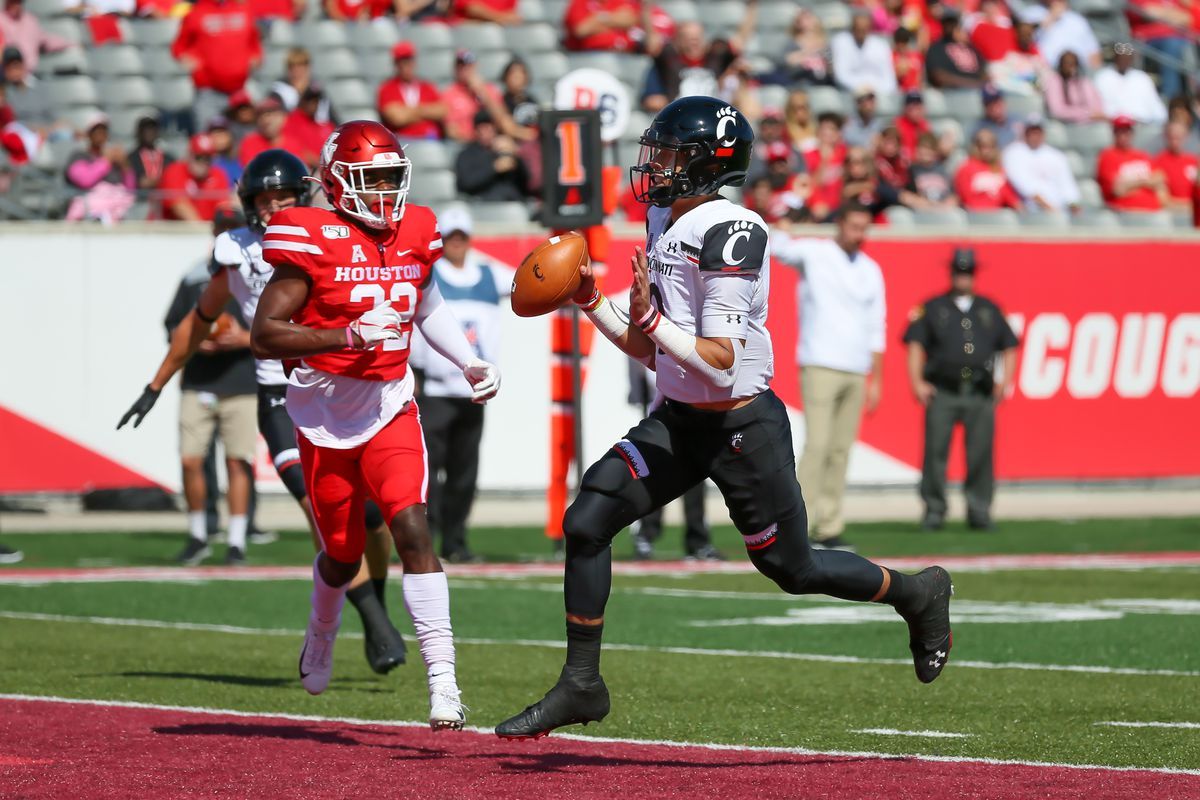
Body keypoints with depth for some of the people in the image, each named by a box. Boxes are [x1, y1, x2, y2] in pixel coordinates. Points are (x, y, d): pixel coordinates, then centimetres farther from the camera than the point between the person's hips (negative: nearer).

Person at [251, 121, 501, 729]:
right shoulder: (315, 240, -13)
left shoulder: (414, 235, 3)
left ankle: (443, 681, -20)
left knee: (412, 530, -17)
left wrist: (470, 364, 12)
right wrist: (345, 336, -27)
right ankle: (320, 639, 46)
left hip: (390, 407, 2)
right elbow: (264, 335, -17)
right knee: (343, 556, 11)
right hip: (326, 411, -2)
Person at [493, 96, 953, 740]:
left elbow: (720, 365, -23)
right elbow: (649, 350, 14)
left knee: (790, 567, 7)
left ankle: (917, 594, 33)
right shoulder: (665, 228, 8)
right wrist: (590, 302, 4)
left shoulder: (731, 234, -20)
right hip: (678, 420, 8)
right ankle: (580, 685, 4)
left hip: (743, 428, -8)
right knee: (586, 522, -6)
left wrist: (651, 320, -27)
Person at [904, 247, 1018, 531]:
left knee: (981, 453, -4)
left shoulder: (990, 310, 20)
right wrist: (917, 383, -7)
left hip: (981, 393, 2)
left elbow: (1009, 347, 21)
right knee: (935, 451, -8)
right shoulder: (932, 308, 12)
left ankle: (979, 510, 2)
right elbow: (915, 345, 5)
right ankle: (934, 510, -3)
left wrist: (1004, 381, 7)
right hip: (942, 392, -2)